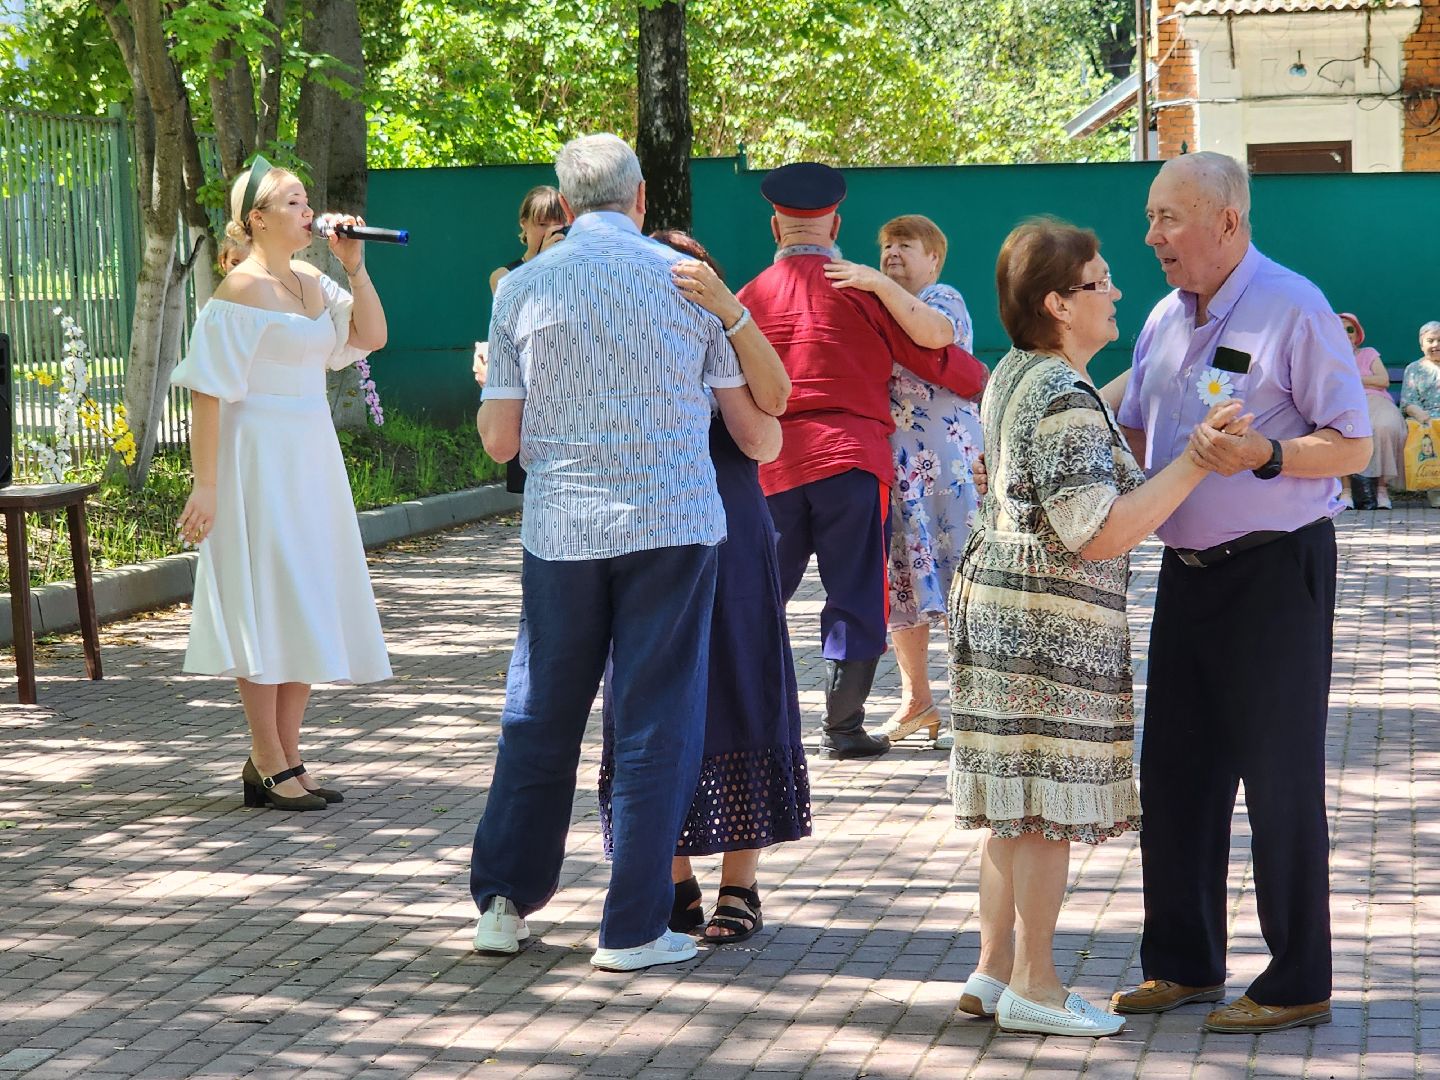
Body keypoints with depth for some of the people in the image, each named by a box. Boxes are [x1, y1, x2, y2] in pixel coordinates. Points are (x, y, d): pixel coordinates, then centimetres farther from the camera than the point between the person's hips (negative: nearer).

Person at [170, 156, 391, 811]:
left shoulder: (312, 283, 10)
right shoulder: (240, 291, -12)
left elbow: (372, 336, 11)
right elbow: (208, 391, -15)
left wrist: (354, 265, 2)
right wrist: (205, 485, -19)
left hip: (313, 458, 8)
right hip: (260, 457, -8)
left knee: (312, 612, 10)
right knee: (266, 604, -4)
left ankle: (287, 759, 17)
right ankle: (268, 765, 2)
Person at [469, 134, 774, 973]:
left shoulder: (525, 289, 1)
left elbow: (499, 440, 2)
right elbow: (757, 427, 5)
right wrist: (767, 452, 29)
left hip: (561, 529, 2)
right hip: (672, 524, -1)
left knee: (540, 716, 15)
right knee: (657, 724, 4)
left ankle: (504, 899, 17)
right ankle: (633, 928, 5)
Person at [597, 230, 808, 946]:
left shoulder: (728, 358, -1)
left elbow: (774, 396, -22)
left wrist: (729, 310, -34)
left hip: (727, 558, -3)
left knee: (732, 713, -2)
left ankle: (739, 889, 7)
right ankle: (676, 885, 17)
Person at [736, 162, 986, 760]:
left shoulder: (750, 297, 8)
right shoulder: (861, 288, -1)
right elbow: (929, 354, 2)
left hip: (772, 467, 3)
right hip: (851, 460, -3)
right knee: (855, 596, 4)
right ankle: (843, 728, 5)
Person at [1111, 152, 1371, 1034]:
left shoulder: (1294, 309, -13)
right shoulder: (1165, 320, 10)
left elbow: (1353, 445, -14)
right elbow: (1132, 436, 18)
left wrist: (1265, 454, -29)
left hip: (1276, 572, -8)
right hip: (1188, 569, 8)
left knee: (1280, 780, -1)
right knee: (1175, 772, 12)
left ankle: (1299, 985, 8)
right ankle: (1184, 963, 24)